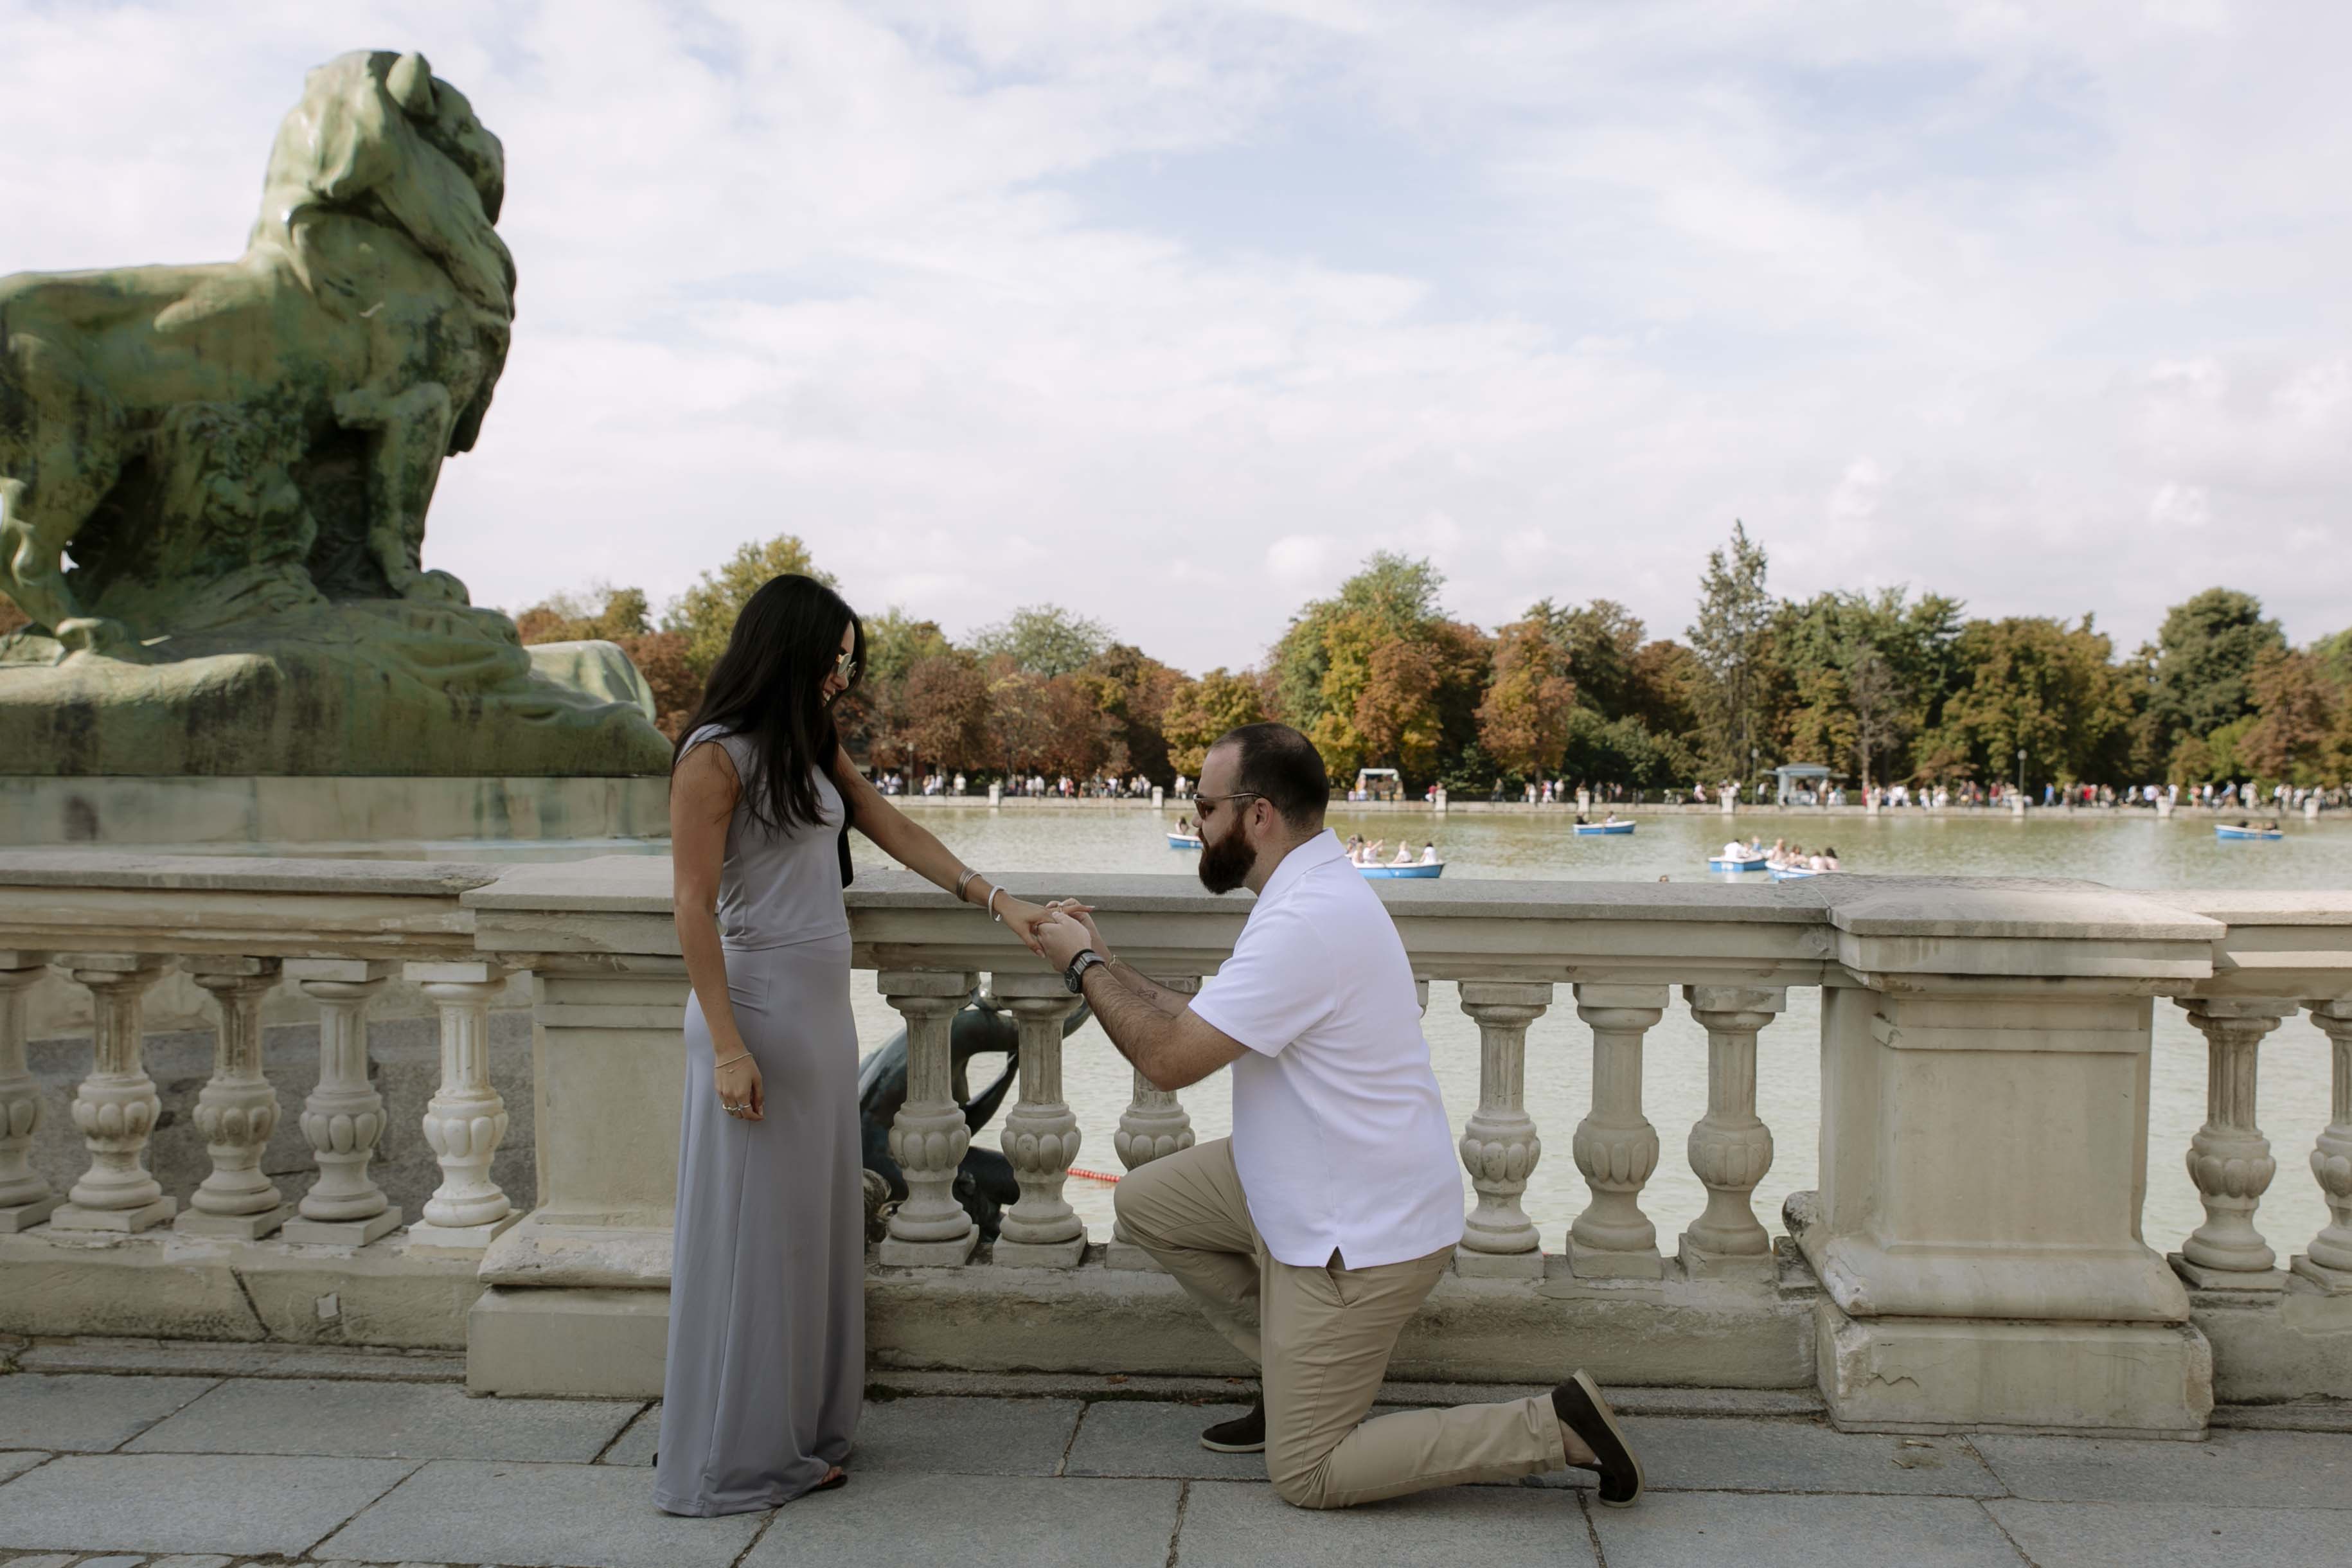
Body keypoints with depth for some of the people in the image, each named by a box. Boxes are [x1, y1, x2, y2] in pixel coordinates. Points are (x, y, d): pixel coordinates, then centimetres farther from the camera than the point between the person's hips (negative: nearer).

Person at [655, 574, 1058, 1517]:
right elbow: (694, 907, -15)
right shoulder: (717, 755, -12)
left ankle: (800, 1427, 25)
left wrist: (996, 900, 5)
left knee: (815, 1221, 14)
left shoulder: (813, 749, 13)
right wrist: (728, 1048, -19)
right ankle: (734, 1456, 13)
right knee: (752, 1232, 0)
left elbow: (897, 833, 14)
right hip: (758, 1011, -8)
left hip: (823, 1007, 8)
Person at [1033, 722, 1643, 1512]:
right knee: (1147, 1201, 13)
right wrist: (1104, 963, 8)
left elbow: (1169, 1058, -24)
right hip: (1312, 1192, 10)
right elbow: (1203, 1027, 11)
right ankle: (1293, 1379, 21)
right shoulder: (1312, 888, 5)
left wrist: (1084, 965, -10)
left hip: (1363, 1237, -10)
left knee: (1305, 1476, 0)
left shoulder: (1307, 921, -28)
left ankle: (1551, 1424, 1)